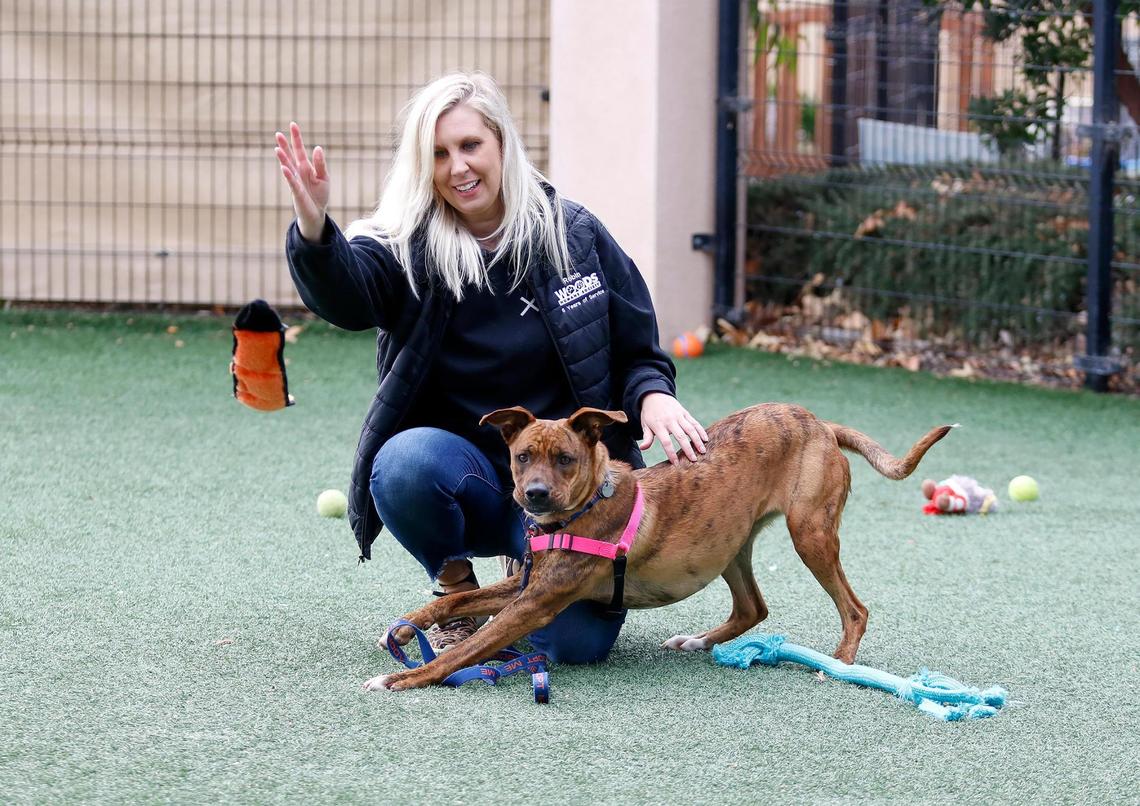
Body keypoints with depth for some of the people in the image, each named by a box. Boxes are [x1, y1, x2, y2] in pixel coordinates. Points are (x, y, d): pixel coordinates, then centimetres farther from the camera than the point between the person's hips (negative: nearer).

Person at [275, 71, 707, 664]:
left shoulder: (575, 236, -1)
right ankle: (457, 589, 0)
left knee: (578, 640, -20)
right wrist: (314, 230, -49)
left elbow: (637, 354, 6)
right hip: (462, 471, 0)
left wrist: (654, 396, -17)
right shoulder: (406, 249, -5)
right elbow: (345, 293, -27)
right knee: (405, 464, -35)